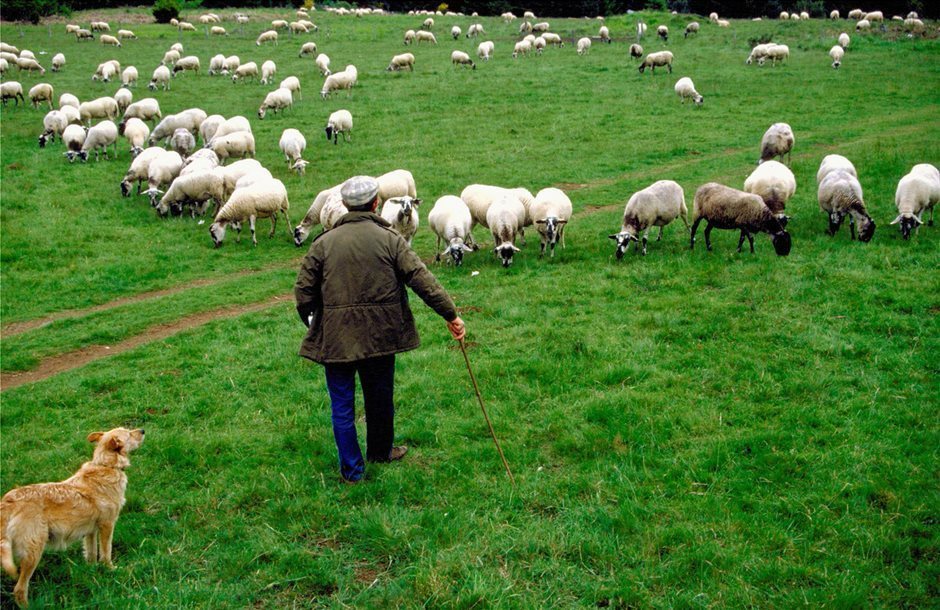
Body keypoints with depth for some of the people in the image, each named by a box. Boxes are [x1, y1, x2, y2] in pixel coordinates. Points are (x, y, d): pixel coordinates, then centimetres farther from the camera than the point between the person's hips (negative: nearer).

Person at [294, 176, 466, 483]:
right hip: (381, 338, 1)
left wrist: (314, 325, 15)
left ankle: (352, 469, 14)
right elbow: (422, 280, -8)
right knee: (380, 397, 20)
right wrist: (450, 314, -3)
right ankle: (380, 450, 39)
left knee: (342, 405, 9)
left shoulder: (323, 243, -3)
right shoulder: (390, 239, -3)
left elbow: (303, 291, -2)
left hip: (335, 339, -1)